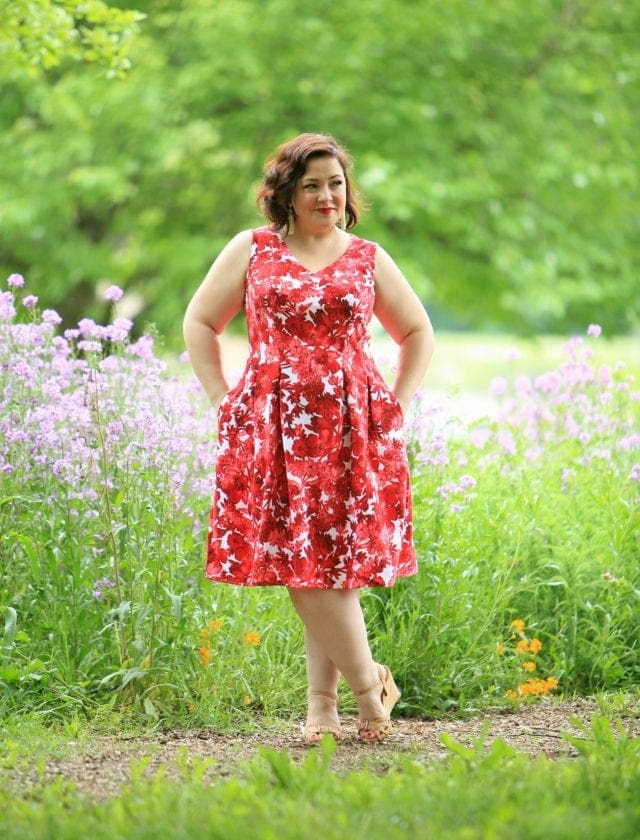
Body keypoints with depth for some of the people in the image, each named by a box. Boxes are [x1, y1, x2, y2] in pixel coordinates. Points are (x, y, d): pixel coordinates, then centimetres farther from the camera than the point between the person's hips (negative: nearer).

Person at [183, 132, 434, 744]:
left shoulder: (367, 259, 12)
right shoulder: (251, 250, 9)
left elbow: (417, 333, 21)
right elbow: (199, 322, 13)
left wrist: (398, 404, 9)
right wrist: (222, 399, 4)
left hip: (352, 429, 1)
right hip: (272, 428, -1)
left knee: (335, 563, -4)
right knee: (302, 565, -8)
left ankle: (321, 704, 4)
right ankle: (368, 682, 4)